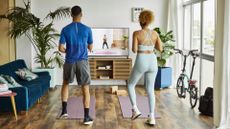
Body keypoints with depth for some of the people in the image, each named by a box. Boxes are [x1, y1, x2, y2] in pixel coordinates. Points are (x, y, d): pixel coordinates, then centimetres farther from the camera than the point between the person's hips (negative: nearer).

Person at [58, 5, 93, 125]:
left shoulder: (65, 29, -2)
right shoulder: (87, 29, -3)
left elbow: (61, 48, -4)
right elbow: (90, 48, 6)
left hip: (69, 62, 1)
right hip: (83, 62, -1)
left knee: (65, 84, 24)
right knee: (85, 89, 4)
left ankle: (64, 111, 20)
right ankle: (86, 117, 4)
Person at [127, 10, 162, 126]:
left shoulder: (136, 33, -7)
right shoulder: (155, 33, 5)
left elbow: (134, 50, -11)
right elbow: (160, 49, 9)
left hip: (141, 62, -4)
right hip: (152, 62, 4)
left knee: (130, 85, 19)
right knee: (150, 90, 11)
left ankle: (135, 110, 10)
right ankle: (152, 118, 5)